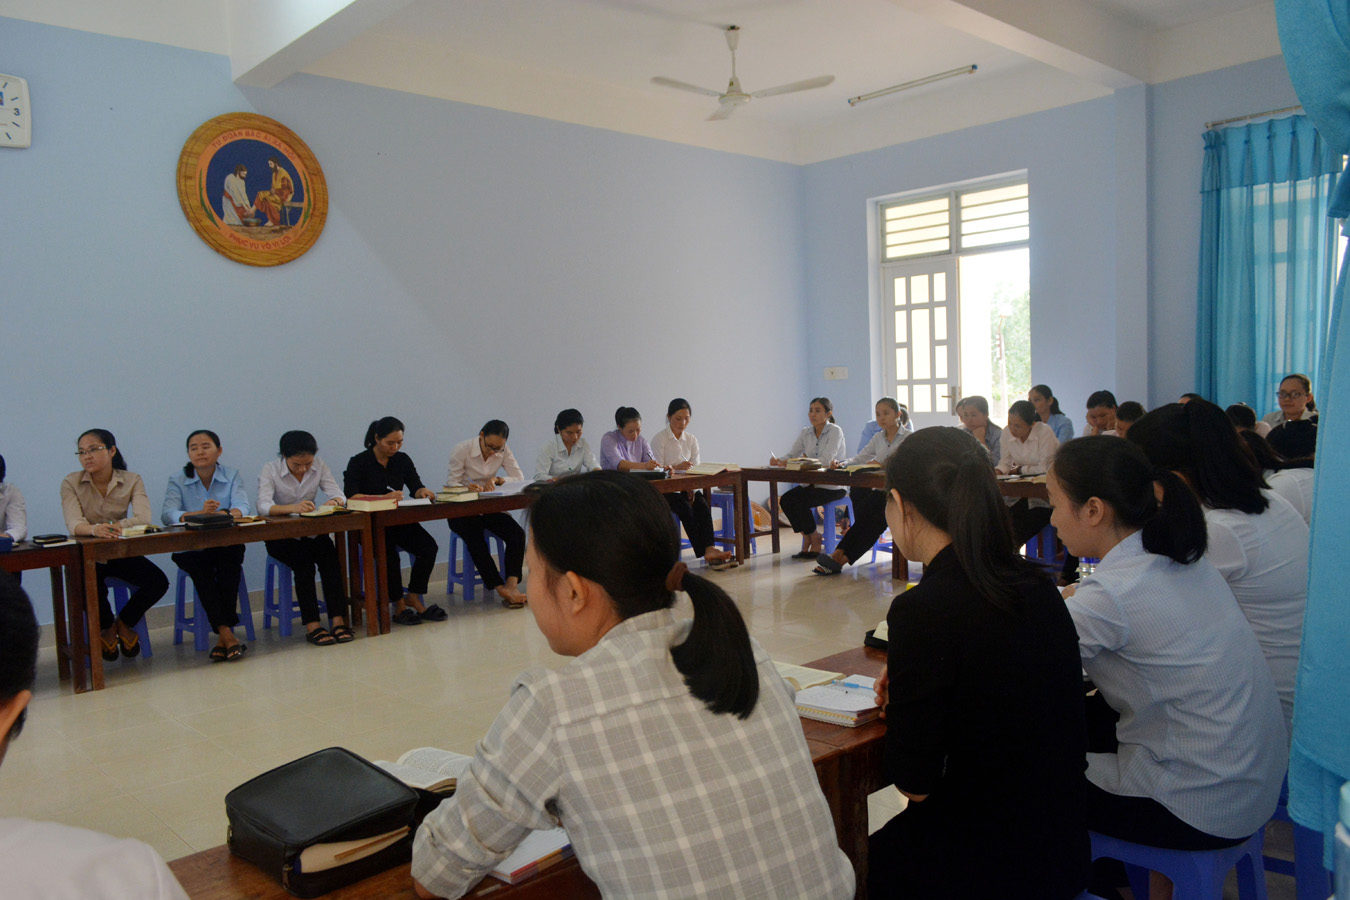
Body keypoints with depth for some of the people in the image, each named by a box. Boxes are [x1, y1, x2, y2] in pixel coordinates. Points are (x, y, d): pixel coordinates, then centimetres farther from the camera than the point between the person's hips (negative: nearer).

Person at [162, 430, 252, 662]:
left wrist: (226, 514, -36)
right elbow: (167, 514, -16)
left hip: (226, 545, 0)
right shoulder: (177, 481, 3)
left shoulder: (232, 475, 6)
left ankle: (224, 637, -25)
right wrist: (200, 514, -36)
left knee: (230, 560, -30)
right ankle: (226, 634, -29)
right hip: (191, 548, 0)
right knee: (201, 569, -30)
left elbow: (243, 507, -12)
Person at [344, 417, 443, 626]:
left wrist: (424, 491, -21)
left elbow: (416, 486, 5)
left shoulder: (402, 460, 9)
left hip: (398, 521, 5)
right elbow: (351, 496, -17)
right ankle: (399, 605, -15)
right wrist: (384, 498, -29)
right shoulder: (358, 463, -5)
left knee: (429, 546, -22)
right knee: (389, 552, -33)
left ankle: (413, 599, -10)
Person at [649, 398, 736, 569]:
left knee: (702, 504, -27)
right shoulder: (659, 440, -4)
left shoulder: (692, 440, 11)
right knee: (685, 508, -31)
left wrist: (691, 488, -12)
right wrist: (677, 467, -28)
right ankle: (705, 552, -32)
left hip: (687, 488, 4)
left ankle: (709, 549, -38)